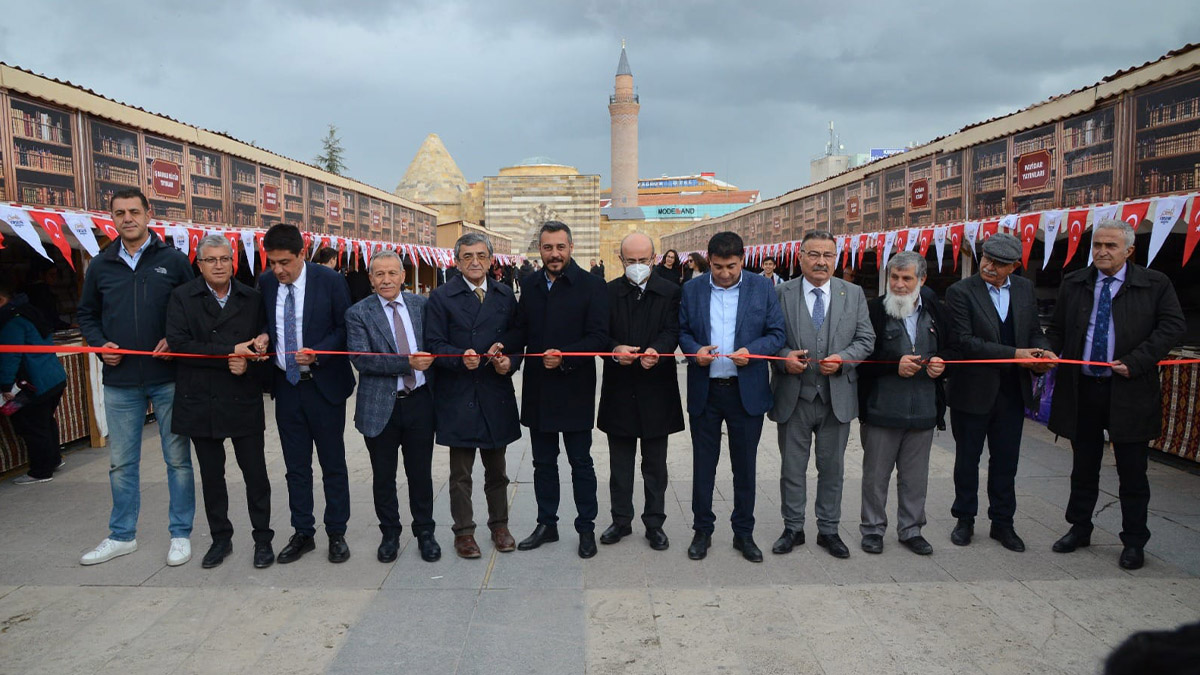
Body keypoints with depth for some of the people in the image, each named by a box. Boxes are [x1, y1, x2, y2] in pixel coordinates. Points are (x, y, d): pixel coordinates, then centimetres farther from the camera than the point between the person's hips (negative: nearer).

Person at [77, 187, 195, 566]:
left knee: (178, 458, 5)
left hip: (168, 378, -3)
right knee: (121, 462, 12)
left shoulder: (173, 260, 0)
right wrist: (99, 344, -2)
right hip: (120, 381, 3)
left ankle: (181, 534, 17)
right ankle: (122, 535, 26)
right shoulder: (100, 266, 8)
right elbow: (87, 315, 17)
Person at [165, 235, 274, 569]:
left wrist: (248, 363, -14)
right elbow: (178, 343, -13)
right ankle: (220, 538, 27)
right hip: (200, 401, 0)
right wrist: (230, 353, -18)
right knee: (211, 474, 12)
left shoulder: (252, 298, 4)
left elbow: (261, 344, 7)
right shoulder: (182, 297, -1)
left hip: (244, 401, 0)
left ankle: (263, 538, 17)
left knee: (255, 472, 4)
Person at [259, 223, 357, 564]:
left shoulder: (329, 280, -11)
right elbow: (264, 324, 14)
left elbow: (345, 328, -7)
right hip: (286, 385, 4)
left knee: (333, 465, 7)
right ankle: (303, 533, 25)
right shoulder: (265, 283, 1)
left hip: (324, 385, -4)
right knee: (296, 466, 12)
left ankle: (337, 533, 19)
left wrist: (317, 353, -21)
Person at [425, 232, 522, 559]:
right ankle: (463, 530, 21)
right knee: (460, 473, 7)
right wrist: (461, 358, -24)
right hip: (458, 396, -3)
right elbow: (434, 343, -7)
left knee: (496, 469, 15)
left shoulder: (505, 296, 8)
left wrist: (510, 362, -11)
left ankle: (499, 525, 30)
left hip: (496, 395, 3)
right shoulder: (442, 297, -2)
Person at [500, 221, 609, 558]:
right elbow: (521, 328, 11)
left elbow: (598, 337, -13)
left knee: (581, 463, 7)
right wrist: (504, 345, -9)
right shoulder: (531, 285, 8)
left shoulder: (591, 285, -8)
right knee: (543, 462, 16)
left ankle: (586, 528, 21)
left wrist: (564, 356, -26)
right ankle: (547, 524, 30)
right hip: (538, 390, 5)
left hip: (575, 389, -5)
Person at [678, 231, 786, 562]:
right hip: (704, 391, 1)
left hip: (747, 391, -1)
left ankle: (744, 533, 24)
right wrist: (695, 350, -13)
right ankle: (702, 530, 24)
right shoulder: (692, 289, 3)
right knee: (703, 464, 9)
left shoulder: (762, 288, 0)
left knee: (745, 466, 9)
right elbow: (682, 331, 8)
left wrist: (751, 351, -18)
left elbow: (777, 334, 0)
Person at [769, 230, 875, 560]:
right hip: (794, 396, -1)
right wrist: (784, 356, -18)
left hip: (837, 396, 2)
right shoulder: (780, 294, -2)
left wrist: (843, 358, -13)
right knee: (792, 468, 10)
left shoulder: (854, 294, 5)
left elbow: (866, 339, 4)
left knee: (832, 468, 13)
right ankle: (793, 528, 26)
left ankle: (829, 530, 28)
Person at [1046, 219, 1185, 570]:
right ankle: (1079, 529, 30)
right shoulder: (1073, 284, 7)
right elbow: (1058, 328, 12)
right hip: (1081, 389, 3)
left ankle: (1134, 542, 20)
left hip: (1129, 392, -3)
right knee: (1083, 468, 15)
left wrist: (1136, 362, -16)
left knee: (1132, 472, 6)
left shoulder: (1155, 284, -2)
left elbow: (1173, 326, -7)